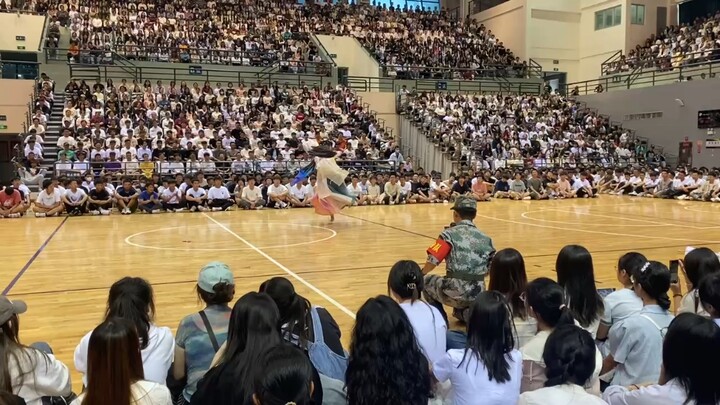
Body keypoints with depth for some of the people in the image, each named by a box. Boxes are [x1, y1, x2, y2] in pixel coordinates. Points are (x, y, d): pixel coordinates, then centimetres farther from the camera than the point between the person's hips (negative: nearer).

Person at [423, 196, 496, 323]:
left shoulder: (449, 234, -5)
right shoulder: (486, 239, 8)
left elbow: (432, 261, -9)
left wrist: (420, 275, 11)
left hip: (455, 293, -5)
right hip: (477, 294, 5)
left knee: (426, 281, 24)